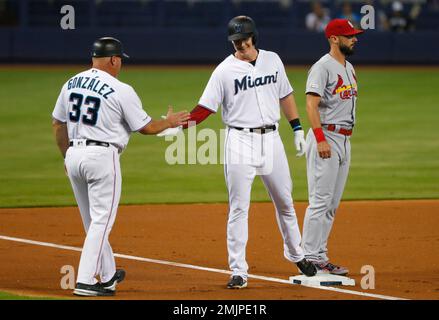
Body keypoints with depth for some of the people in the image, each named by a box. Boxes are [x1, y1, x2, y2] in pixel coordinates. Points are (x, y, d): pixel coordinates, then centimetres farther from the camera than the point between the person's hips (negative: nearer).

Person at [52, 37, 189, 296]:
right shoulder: (121, 90, -9)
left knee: (92, 221, 17)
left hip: (74, 156, 7)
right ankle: (85, 282, -10)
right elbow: (146, 127, -3)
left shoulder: (71, 84, 9)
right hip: (102, 157, -7)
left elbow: (58, 124, 14)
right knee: (101, 221, -3)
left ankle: (108, 275, 29)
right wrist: (170, 122, 16)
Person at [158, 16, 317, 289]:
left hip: (271, 140, 4)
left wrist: (298, 129, 12)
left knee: (285, 201, 15)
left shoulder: (272, 60, 5)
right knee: (239, 208, -5)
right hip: (240, 141, -4)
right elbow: (205, 109, -11)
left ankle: (296, 255, 34)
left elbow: (285, 95, 16)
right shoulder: (225, 70, -7)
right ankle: (239, 271, -2)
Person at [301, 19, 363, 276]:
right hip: (326, 138, -9)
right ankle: (311, 258, -8)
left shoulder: (349, 68, 17)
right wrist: (321, 139, -27)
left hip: (345, 139, 9)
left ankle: (321, 257, 14)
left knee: (332, 204, 10)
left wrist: (344, 139, 15)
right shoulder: (323, 67, -11)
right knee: (320, 201, -10)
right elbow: (311, 103, -19)